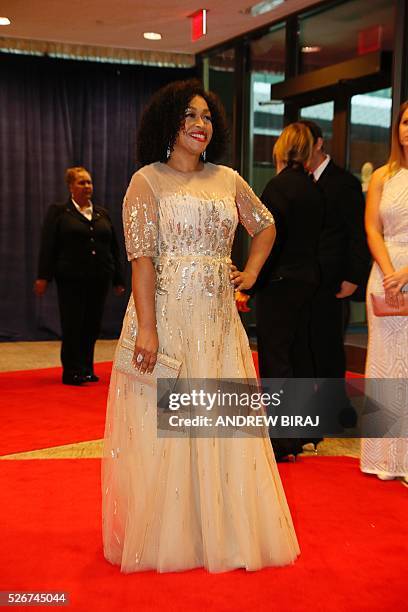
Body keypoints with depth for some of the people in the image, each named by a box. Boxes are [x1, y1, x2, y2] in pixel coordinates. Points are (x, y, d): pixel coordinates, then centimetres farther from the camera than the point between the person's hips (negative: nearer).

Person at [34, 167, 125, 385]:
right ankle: (71, 372, 7)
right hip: (71, 280, -4)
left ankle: (86, 369, 18)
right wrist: (43, 276, -10)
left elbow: (114, 248, 16)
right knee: (73, 326, -1)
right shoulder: (58, 212, 4)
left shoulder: (102, 214, 15)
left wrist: (118, 279, 12)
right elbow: (47, 245, -2)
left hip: (99, 280, 4)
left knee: (92, 326, 6)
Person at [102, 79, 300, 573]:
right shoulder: (147, 181, -3)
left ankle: (219, 528, 27)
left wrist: (250, 274, 11)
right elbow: (141, 257, -12)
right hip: (166, 314, -4)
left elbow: (266, 226, 25)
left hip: (218, 318, 5)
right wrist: (146, 326, -19)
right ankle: (163, 535, 20)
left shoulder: (228, 179, 11)